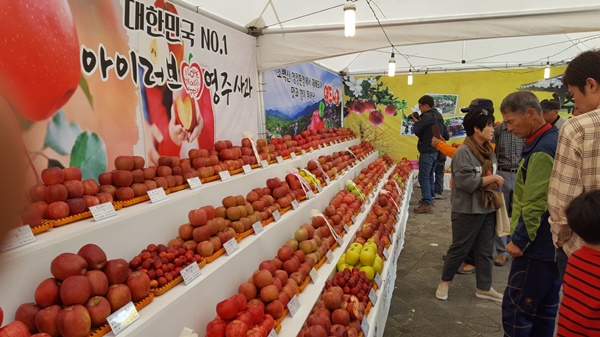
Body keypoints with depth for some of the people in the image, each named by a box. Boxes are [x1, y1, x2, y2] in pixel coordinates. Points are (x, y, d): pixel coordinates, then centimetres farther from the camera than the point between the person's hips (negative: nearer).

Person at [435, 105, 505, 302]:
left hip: (488, 209, 8)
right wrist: (492, 178, -15)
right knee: (460, 249, 7)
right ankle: (445, 281, 27)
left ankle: (484, 287, 29)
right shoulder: (464, 152, -18)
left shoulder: (488, 151, 8)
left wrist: (495, 183, -3)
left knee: (485, 250, 15)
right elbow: (467, 182, -26)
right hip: (468, 211, -7)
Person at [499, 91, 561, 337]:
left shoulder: (542, 149, -20)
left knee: (515, 310, 1)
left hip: (538, 246, -10)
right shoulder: (554, 140, 11)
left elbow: (536, 204, -24)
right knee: (544, 309, 18)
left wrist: (520, 239, -15)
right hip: (553, 244, 10)